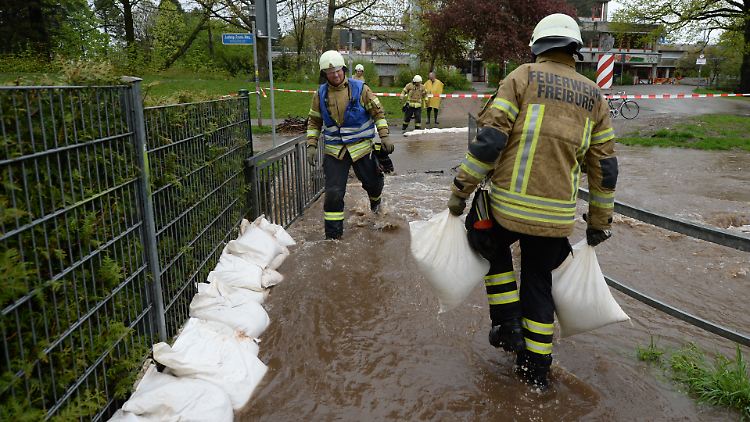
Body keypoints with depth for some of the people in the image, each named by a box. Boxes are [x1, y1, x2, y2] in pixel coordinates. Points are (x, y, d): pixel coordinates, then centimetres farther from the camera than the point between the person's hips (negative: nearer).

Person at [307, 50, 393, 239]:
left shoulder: (360, 89, -6)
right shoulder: (320, 94, 1)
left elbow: (378, 112, -1)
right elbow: (314, 122, 10)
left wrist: (384, 136, -10)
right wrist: (311, 145, 1)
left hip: (362, 147, 0)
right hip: (334, 151, 1)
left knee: (372, 182, 15)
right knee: (333, 193, -7)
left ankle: (375, 200, 54)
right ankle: (333, 236, 4)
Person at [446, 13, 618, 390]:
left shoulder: (523, 77, -1)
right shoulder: (593, 95, 11)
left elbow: (489, 138, -12)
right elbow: (604, 166, 12)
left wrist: (460, 190, -4)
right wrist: (600, 222, 20)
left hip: (508, 205, -3)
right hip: (557, 216, 4)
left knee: (493, 247, 27)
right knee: (538, 281, 20)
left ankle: (508, 324, 20)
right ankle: (536, 366, 30)